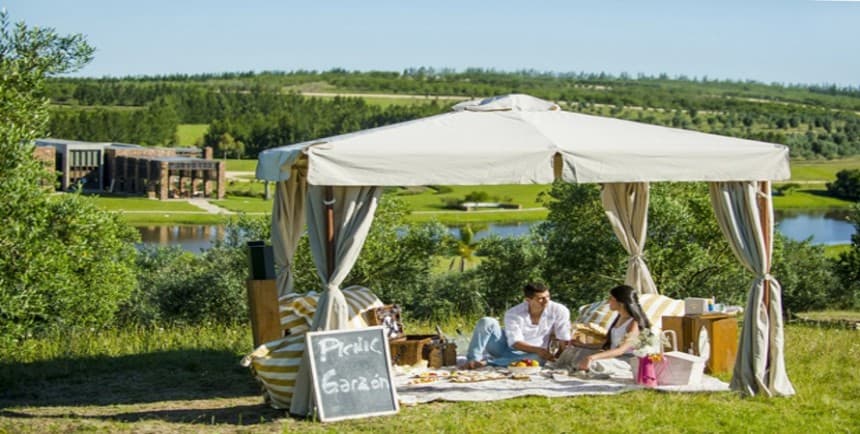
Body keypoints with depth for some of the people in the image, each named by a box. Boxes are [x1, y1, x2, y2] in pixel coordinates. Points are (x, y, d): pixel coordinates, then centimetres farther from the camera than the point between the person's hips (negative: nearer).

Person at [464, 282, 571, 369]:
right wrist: (538, 350, -38)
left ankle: (486, 361, -35)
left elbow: (565, 341, -12)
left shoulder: (560, 311, -14)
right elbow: (515, 343, -22)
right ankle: (473, 360, -29)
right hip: (506, 348, 0)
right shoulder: (513, 314, -16)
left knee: (538, 358, -39)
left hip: (530, 354, 1)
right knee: (487, 322, -23)